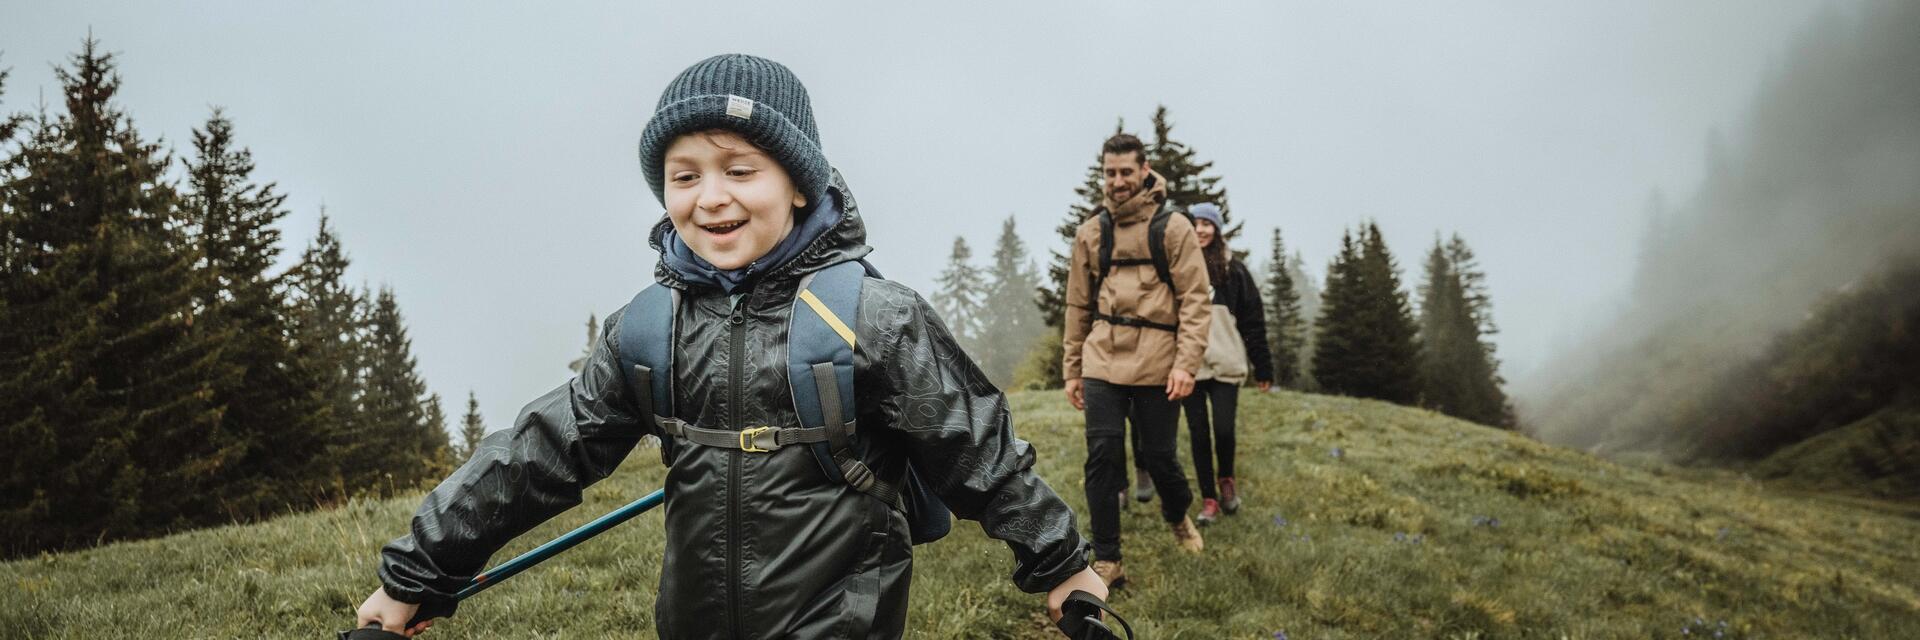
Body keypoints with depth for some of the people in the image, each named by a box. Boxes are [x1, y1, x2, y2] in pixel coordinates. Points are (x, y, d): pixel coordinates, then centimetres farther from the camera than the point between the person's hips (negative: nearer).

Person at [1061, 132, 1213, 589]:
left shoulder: (1173, 228, -1)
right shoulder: (1090, 233, 9)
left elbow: (1195, 300, -5)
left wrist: (1186, 363, -14)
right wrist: (1072, 369, 12)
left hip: (1156, 364, -2)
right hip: (1103, 362, 2)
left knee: (1158, 454, 7)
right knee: (1102, 457, -3)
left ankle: (1178, 516, 40)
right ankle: (1106, 563, 5)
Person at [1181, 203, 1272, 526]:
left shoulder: (1234, 270, 4)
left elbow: (1253, 320, 5)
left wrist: (1263, 367, 3)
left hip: (1225, 364, -1)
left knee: (1224, 429, -6)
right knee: (1198, 432, 4)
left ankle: (1227, 480, 24)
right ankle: (1209, 499, 14)